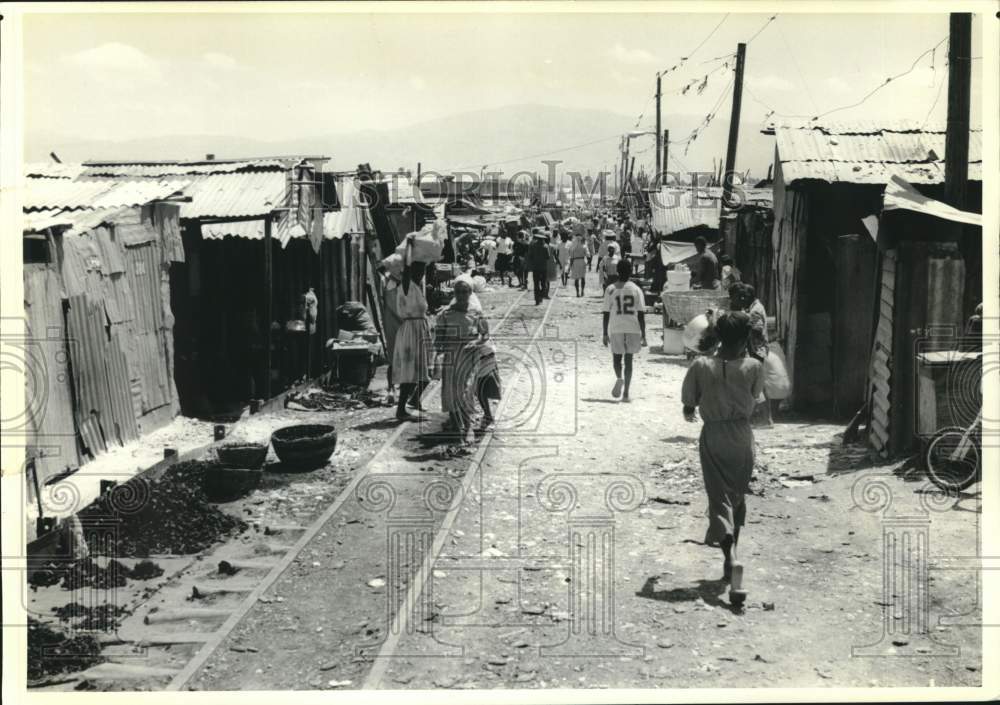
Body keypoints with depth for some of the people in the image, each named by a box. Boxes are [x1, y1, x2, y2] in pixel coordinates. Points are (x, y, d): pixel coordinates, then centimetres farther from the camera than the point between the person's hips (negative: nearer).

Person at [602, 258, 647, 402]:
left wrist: (605, 334, 5)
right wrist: (643, 335, 1)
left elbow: (606, 313, -2)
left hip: (616, 329, -1)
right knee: (628, 359, 10)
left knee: (616, 357, 16)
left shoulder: (610, 289, -3)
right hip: (633, 329, 1)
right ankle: (626, 393, 6)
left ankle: (619, 378, -15)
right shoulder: (636, 289, -1)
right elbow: (641, 314, -3)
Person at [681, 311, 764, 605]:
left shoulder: (701, 365, -8)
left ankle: (732, 558, -26)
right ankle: (729, 560, 24)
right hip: (742, 438, 1)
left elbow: (688, 407, -2)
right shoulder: (753, 367, -7)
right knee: (738, 498, 17)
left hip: (712, 437, -1)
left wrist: (690, 412, 23)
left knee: (719, 500, -2)